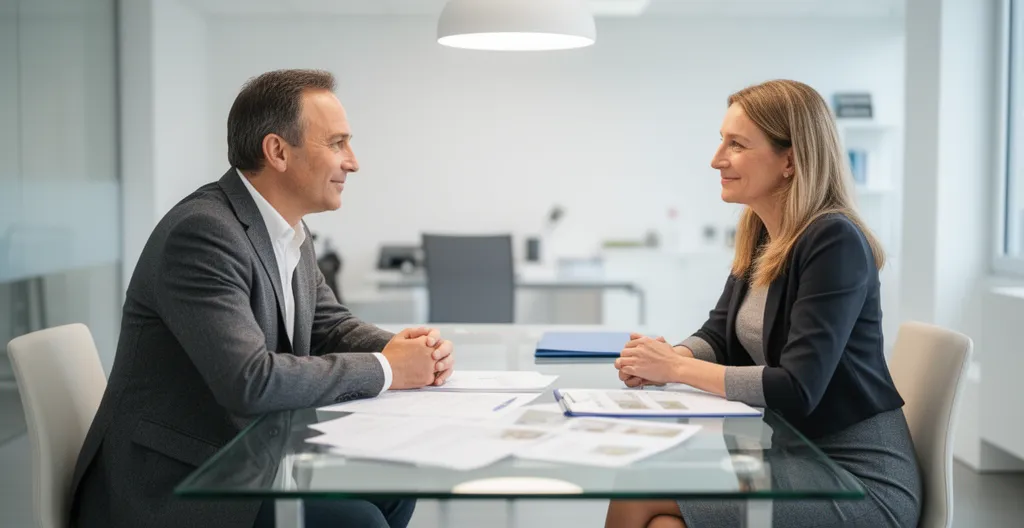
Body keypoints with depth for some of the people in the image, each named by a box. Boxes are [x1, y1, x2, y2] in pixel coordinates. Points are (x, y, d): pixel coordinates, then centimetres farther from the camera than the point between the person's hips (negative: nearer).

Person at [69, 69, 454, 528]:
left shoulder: (290, 231, 6)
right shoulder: (202, 232, -23)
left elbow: (331, 325, 16)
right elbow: (249, 380, -30)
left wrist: (405, 349, -5)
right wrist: (383, 369, -20)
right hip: (172, 488, -9)